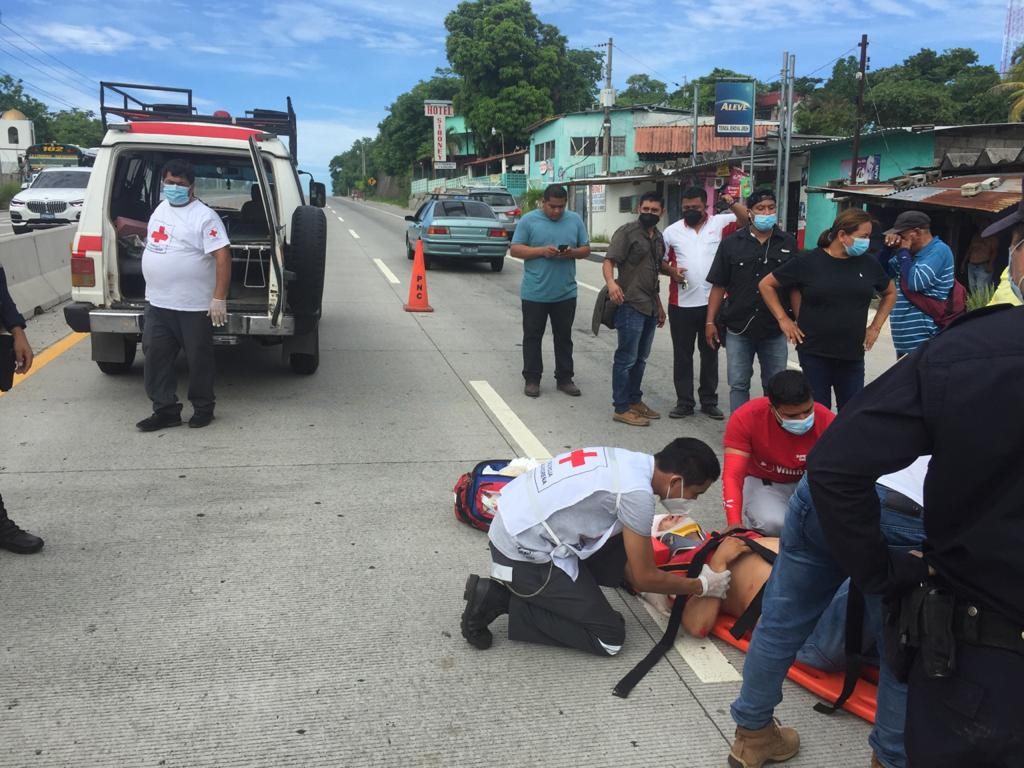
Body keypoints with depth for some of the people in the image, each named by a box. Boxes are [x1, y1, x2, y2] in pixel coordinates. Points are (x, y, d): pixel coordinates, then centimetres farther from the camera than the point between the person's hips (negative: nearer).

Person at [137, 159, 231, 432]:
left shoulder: (204, 217, -13)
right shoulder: (161, 208, 13)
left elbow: (223, 256, -19)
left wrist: (220, 299, -24)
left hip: (195, 306, -7)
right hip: (157, 304, 7)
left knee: (199, 360, 4)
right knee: (155, 357, 6)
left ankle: (203, 408, 20)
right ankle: (166, 410, 15)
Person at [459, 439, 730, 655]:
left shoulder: (630, 462, 5)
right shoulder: (637, 493, -21)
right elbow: (644, 577, -9)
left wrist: (655, 591, 21)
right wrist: (702, 586, 5)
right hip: (525, 552, -9)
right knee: (609, 638, 0)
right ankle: (501, 600, -2)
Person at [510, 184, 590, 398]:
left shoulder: (575, 220, 6)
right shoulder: (528, 220, -2)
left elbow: (586, 249, 9)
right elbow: (515, 250, -5)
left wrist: (573, 253, -13)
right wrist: (542, 251, -18)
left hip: (565, 293, 2)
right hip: (534, 293, -2)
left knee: (564, 337, 11)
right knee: (532, 336, 5)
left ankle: (564, 378, 21)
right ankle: (532, 379, 15)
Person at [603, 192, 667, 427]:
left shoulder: (658, 238, 17)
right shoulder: (627, 232, -7)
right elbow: (609, 261, -16)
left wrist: (659, 306, 25)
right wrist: (611, 282, -37)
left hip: (650, 307, 8)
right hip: (630, 305, -8)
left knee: (640, 359, 15)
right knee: (626, 359, -3)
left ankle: (634, 400, 27)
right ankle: (621, 408, 4)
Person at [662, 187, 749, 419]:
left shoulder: (719, 223, 1)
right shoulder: (672, 231, 4)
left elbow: (748, 218, -6)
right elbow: (661, 261, 9)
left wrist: (731, 202, -14)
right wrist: (671, 271, -9)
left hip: (712, 302, 0)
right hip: (681, 303, 0)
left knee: (710, 353, 11)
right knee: (682, 354, 6)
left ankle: (709, 401, 22)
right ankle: (684, 402, 17)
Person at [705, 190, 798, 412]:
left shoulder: (788, 243, 3)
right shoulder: (731, 243, 0)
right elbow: (719, 286, 2)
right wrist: (710, 321, -3)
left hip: (775, 330, 1)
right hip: (738, 329, -1)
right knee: (738, 385, 7)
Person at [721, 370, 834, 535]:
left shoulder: (826, 422, -26)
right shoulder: (746, 418, -28)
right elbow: (733, 475, -31)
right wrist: (735, 524, -46)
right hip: (762, 481, -2)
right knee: (772, 524, -33)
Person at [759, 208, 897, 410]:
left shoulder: (868, 265, 4)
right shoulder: (808, 262, -6)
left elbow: (890, 293, 22)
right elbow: (766, 285, 1)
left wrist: (875, 327, 12)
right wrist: (784, 320, -3)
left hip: (853, 356, 3)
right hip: (814, 353, -3)